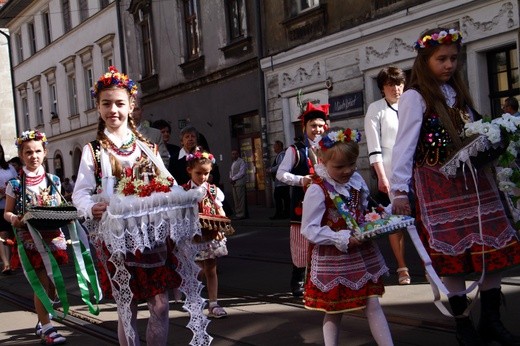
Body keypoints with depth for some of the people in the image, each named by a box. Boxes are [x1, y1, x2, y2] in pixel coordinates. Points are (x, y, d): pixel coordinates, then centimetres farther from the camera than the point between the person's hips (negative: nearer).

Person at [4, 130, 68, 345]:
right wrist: (14, 219, -20)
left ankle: (43, 321, 32)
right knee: (42, 282, -6)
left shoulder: (53, 180, 6)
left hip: (52, 236, 3)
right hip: (29, 239, -3)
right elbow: (7, 212, 2)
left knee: (52, 283, 9)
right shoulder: (15, 184, -2)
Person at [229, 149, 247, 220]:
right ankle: (237, 214, 10)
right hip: (234, 183, 8)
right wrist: (230, 178, 2)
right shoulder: (233, 163, 19)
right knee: (235, 200, 6)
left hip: (240, 182, -8)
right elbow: (231, 172, 22)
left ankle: (241, 215, -7)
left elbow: (241, 173, -13)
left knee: (240, 199, -8)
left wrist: (233, 178, -11)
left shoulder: (241, 161, -5)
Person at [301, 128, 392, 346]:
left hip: (361, 253, 5)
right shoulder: (317, 190, -18)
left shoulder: (357, 181, 2)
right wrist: (343, 239, -24)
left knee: (373, 305, 8)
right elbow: (309, 230, -19)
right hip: (332, 258, -5)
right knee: (334, 311, 9)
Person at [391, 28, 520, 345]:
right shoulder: (415, 97, -6)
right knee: (452, 252, -2)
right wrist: (399, 190, -19)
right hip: (438, 185, -6)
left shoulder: (458, 92, 15)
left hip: (473, 179, 7)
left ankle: (491, 320, 15)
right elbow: (405, 144, -13)